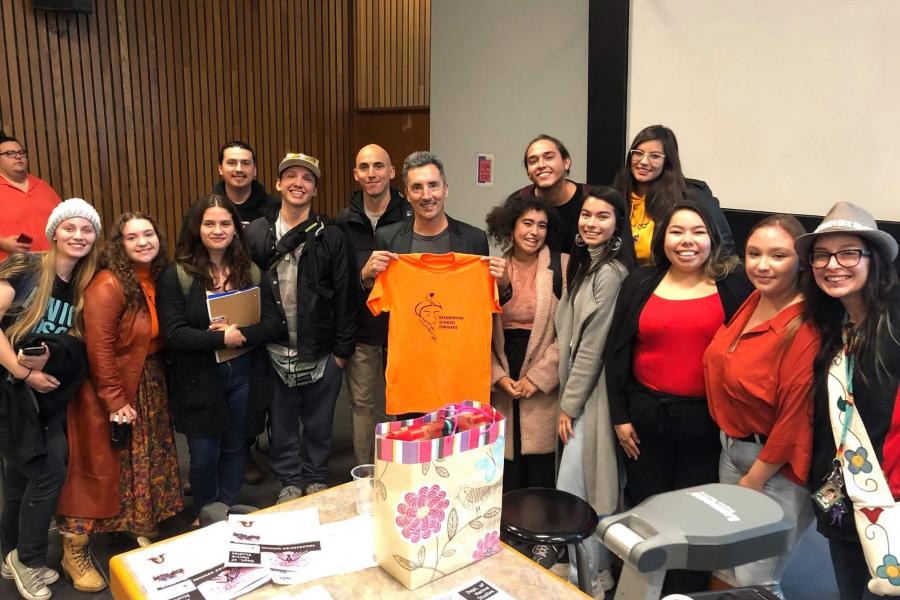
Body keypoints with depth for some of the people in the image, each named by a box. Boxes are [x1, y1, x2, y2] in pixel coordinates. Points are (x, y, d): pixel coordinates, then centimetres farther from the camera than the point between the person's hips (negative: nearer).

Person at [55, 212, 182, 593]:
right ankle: (74, 551, 16)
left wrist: (155, 387, 4)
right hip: (110, 390, -7)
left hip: (149, 386, 7)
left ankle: (141, 530, 35)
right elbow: (99, 348, -23)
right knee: (100, 469, 1)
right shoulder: (108, 285, -20)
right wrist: (115, 400, -21)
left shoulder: (157, 280, 2)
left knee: (147, 463, 17)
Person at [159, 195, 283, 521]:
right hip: (199, 380, -3)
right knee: (204, 456, 5)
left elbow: (274, 324, -3)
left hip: (244, 376, 3)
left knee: (234, 448, 15)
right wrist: (221, 338, -22)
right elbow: (174, 334, -14)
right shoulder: (177, 275, -5)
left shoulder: (251, 273, 5)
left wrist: (242, 334, -20)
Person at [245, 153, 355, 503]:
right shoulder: (256, 234, -1)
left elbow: (344, 296, -3)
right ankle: (290, 481, 35)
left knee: (319, 424, 15)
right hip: (275, 352, 1)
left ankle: (315, 479, 36)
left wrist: (342, 349, -4)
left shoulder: (331, 237, -4)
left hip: (321, 353, -1)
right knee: (282, 424, 15)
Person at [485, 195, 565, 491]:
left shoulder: (562, 266, -3)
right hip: (501, 384, 3)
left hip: (544, 387, -2)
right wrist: (498, 376, -4)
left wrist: (537, 377, -10)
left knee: (541, 473, 4)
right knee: (507, 472, 8)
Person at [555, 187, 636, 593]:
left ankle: (592, 576, 14)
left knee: (572, 491, -3)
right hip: (577, 387, 9)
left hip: (592, 393, -9)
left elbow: (594, 346, -18)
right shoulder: (585, 264, 12)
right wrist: (566, 397, 12)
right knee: (584, 488, 16)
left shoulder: (610, 272, -17)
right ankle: (596, 569, 31)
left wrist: (569, 405, -12)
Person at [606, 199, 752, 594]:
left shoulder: (734, 286, -2)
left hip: (707, 421, -2)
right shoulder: (640, 284, 3)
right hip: (645, 417, 2)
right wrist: (620, 416, 1)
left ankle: (689, 591, 30)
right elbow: (616, 354, 4)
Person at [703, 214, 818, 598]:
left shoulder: (806, 328, -21)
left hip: (777, 467, -8)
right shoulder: (750, 303, 2)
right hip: (732, 450, 8)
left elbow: (795, 415, -20)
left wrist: (753, 481, -13)